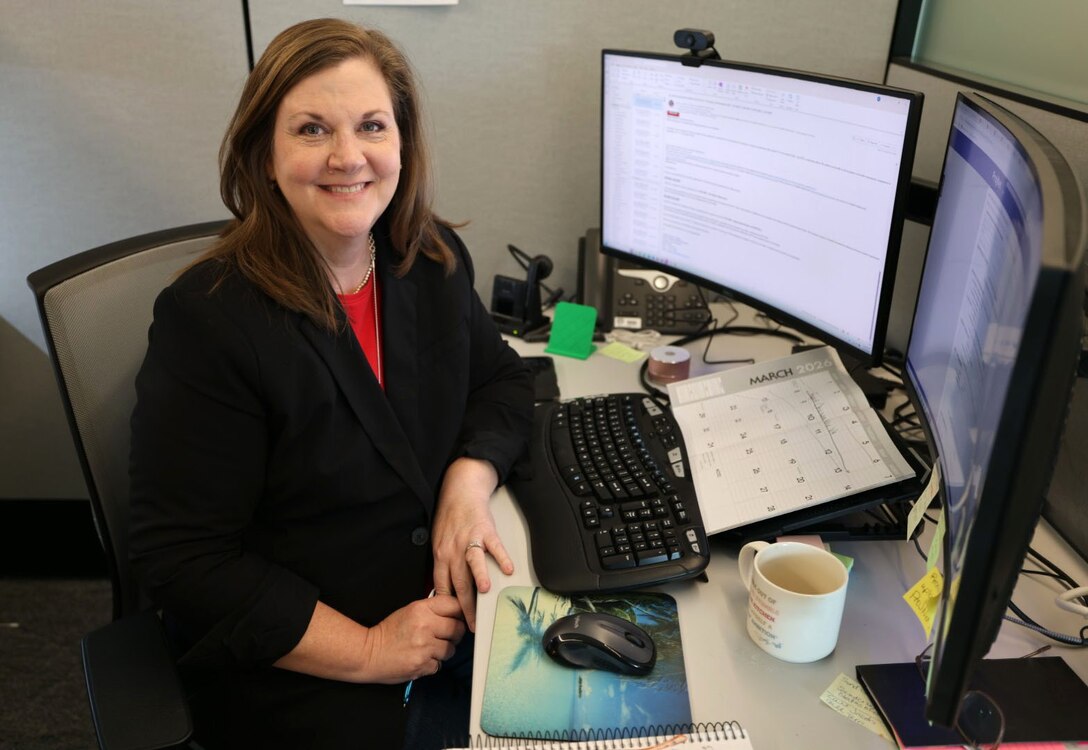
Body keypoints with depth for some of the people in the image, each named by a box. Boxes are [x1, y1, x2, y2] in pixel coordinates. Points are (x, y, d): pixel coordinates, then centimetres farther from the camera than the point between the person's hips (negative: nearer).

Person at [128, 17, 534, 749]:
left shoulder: (435, 258, -3)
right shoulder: (207, 319, -20)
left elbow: (501, 378, 9)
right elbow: (182, 559, -17)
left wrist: (469, 481, -13)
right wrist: (367, 651, -19)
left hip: (452, 600, 5)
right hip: (298, 667, -4)